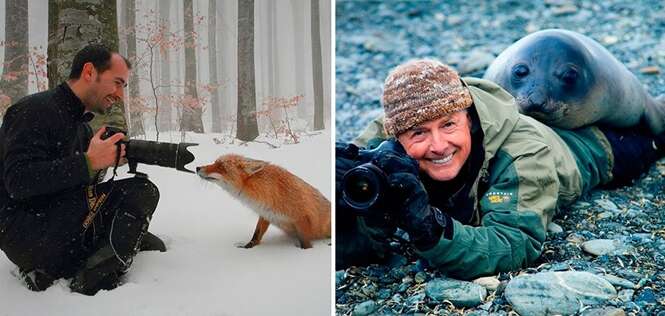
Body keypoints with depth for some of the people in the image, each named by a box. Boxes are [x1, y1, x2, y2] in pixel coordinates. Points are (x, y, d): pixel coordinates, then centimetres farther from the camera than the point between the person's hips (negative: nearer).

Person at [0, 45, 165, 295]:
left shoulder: (81, 126, 18)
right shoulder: (35, 110, -12)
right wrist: (88, 162, -25)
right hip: (22, 234, -10)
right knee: (142, 192, -15)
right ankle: (92, 285, -21)